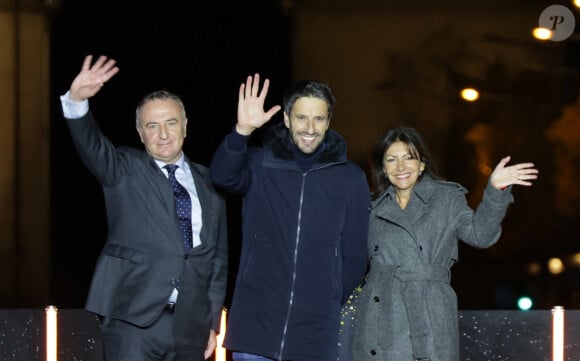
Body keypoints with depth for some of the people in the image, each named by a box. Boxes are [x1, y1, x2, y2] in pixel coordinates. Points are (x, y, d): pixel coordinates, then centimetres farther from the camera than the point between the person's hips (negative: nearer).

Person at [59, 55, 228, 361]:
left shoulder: (208, 183, 14)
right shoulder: (125, 171, 6)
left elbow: (218, 256, 16)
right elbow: (91, 145, -14)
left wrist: (212, 322, 12)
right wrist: (77, 99, -34)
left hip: (190, 326, 3)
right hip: (134, 319, -3)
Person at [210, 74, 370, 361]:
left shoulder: (351, 179, 5)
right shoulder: (259, 164, 3)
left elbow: (354, 256, 10)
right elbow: (223, 175, -18)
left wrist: (330, 306, 9)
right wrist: (242, 131, -34)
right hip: (255, 325, 0)